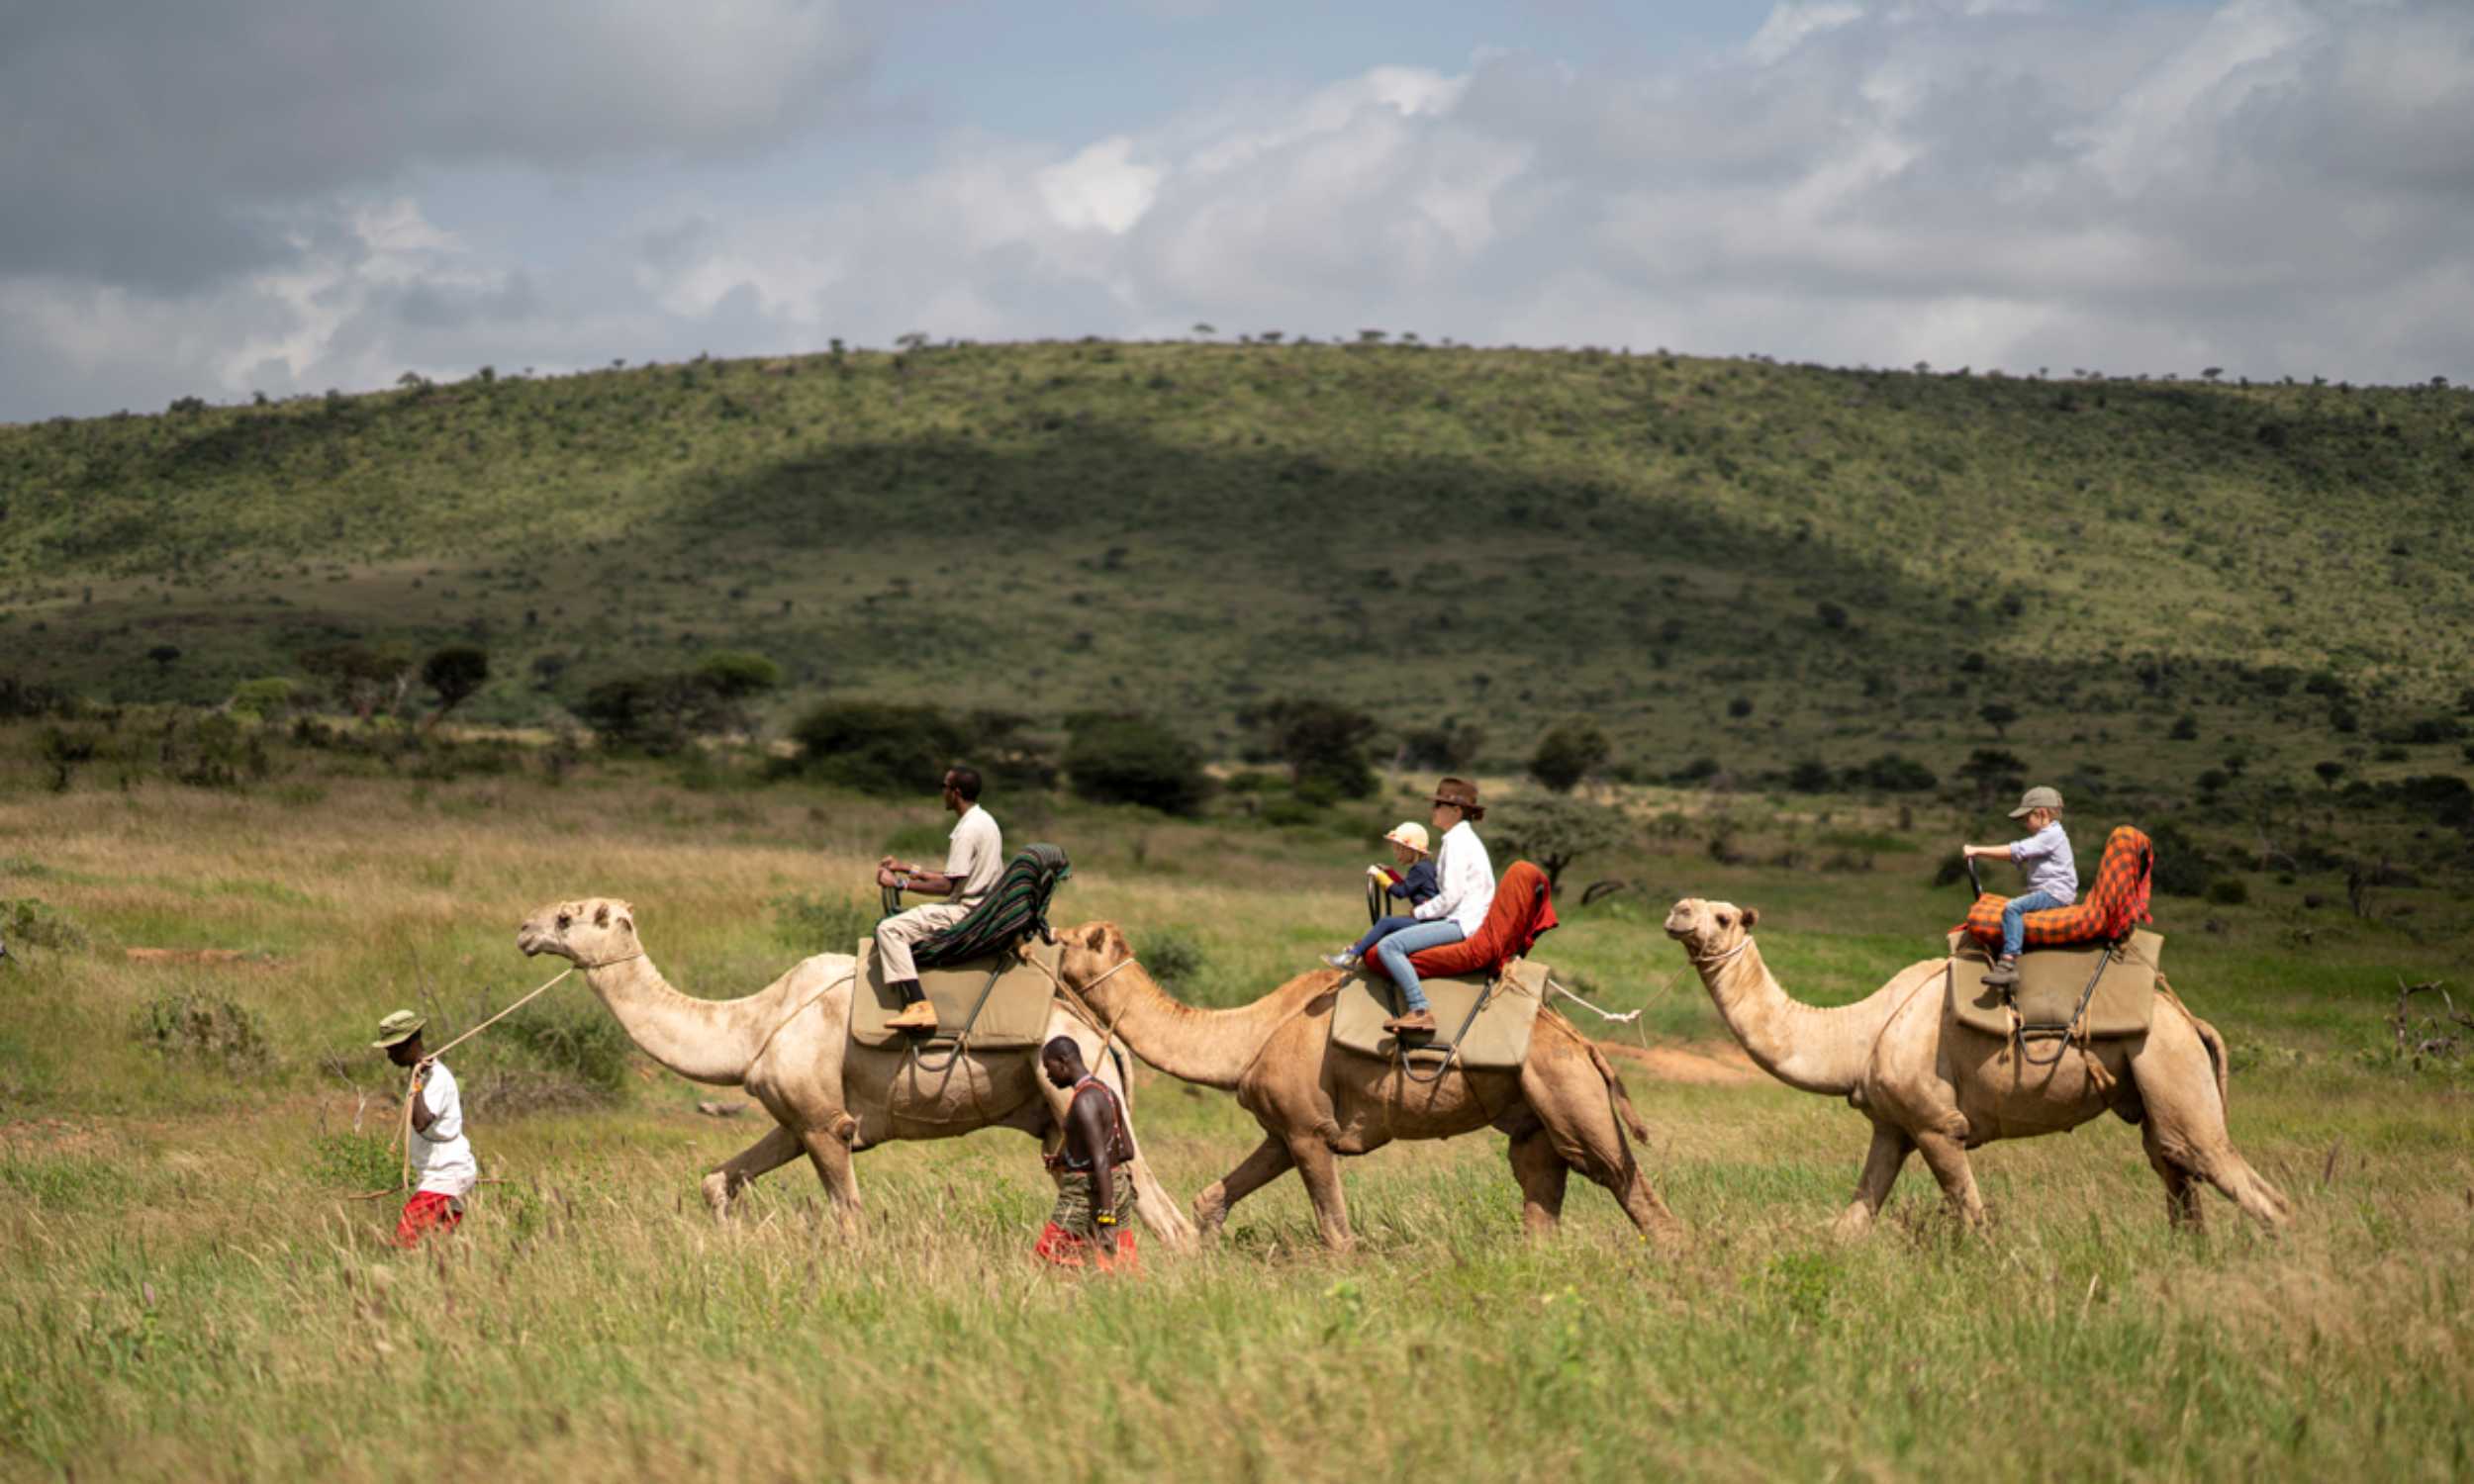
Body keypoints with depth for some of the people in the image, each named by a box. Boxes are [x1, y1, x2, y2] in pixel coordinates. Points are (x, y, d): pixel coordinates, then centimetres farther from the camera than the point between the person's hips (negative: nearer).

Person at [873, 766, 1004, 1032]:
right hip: (984, 908, 11)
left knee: (889, 929, -19)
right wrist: (905, 868, 18)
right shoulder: (985, 821, 14)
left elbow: (947, 886, -21)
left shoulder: (968, 830, -18)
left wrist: (899, 883, -14)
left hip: (965, 911, -11)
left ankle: (918, 1005, -29)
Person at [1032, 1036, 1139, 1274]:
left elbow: (1101, 1161, -23)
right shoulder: (1106, 1092, 12)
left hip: (1086, 1193, -9)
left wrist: (1106, 1217, -27)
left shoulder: (1084, 1101, -16)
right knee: (1121, 1270, 7)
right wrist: (1067, 1159, 18)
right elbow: (1127, 1150, 18)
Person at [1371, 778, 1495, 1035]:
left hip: (1462, 925, -11)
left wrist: (1420, 912, -4)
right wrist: (1429, 906, 14)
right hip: (1463, 920, 11)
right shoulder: (1463, 838, 19)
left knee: (1388, 946, -24)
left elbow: (1451, 896, -18)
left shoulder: (1457, 842, -12)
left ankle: (1420, 1011, -30)